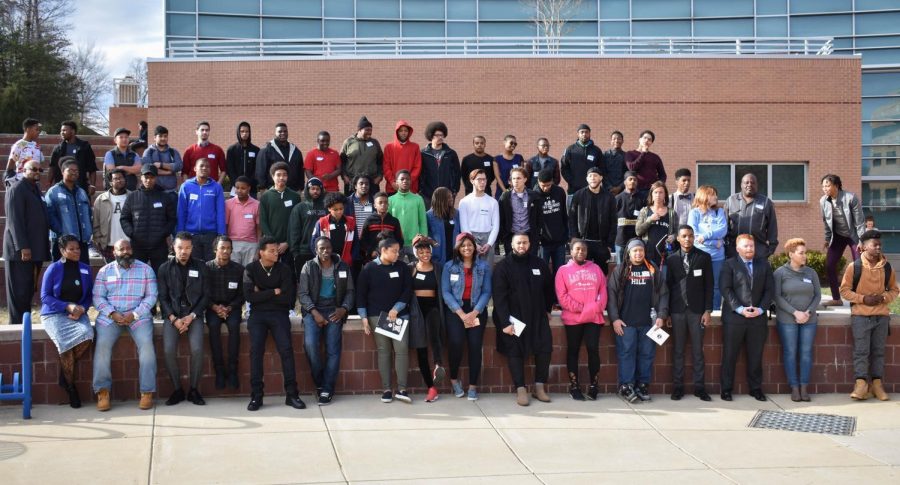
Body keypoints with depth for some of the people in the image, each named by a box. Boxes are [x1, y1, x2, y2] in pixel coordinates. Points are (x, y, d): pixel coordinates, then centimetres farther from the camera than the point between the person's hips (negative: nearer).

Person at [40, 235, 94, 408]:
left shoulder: (85, 269, 9)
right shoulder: (53, 269, -2)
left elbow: (89, 295, 11)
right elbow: (45, 297, -4)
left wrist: (82, 309, -10)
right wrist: (68, 306, -16)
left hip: (78, 313, 3)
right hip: (54, 314, -3)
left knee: (87, 335, -31)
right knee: (65, 343, -30)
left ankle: (66, 373, -7)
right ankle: (70, 385, -8)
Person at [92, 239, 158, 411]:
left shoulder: (145, 269, 8)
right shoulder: (105, 271, 12)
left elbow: (151, 296, 2)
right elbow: (98, 297, 5)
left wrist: (135, 314, -12)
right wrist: (112, 313, -13)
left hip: (138, 315, -1)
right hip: (110, 316, 1)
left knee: (146, 343, -27)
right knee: (102, 344, -25)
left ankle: (147, 392, -23)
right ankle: (103, 392, -19)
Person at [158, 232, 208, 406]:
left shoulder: (200, 266, 8)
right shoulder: (165, 268, 8)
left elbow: (206, 295, 5)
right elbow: (162, 297, 4)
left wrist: (192, 316, -8)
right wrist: (174, 319, -10)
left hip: (194, 314, 0)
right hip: (172, 315, 0)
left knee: (197, 349, -24)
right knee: (169, 350, -22)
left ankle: (193, 390, -6)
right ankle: (177, 390, -4)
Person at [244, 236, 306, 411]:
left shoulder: (284, 269, 2)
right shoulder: (250, 269, 2)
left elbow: (288, 298, -6)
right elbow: (249, 296, -10)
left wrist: (262, 294, -6)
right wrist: (274, 292, -11)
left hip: (279, 313, 0)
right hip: (257, 314, 0)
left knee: (286, 349, -16)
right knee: (256, 350, -18)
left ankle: (291, 394, -11)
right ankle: (256, 395, -13)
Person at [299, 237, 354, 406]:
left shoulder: (343, 267, 9)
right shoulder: (308, 267, 4)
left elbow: (349, 291, 10)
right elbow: (303, 293, -1)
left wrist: (344, 308, -8)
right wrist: (314, 312, -14)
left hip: (334, 310, 1)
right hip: (313, 310, -1)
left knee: (333, 349, -14)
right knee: (310, 344, -23)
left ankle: (327, 389, -7)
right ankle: (319, 382, -4)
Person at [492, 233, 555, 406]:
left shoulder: (539, 264, 7)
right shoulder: (503, 266, -5)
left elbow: (548, 288, 17)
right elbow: (499, 296, -11)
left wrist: (547, 309, 13)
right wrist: (505, 322, -17)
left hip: (537, 316, 3)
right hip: (513, 317, -3)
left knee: (545, 348, -5)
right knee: (515, 352, -4)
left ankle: (539, 387, 5)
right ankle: (520, 390, 1)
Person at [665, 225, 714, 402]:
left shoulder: (704, 258, 3)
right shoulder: (671, 259, 6)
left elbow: (709, 285, 3)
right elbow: (668, 286, 6)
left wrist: (708, 311, -3)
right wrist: (666, 312, 1)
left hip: (697, 310, -1)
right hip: (677, 310, 1)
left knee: (698, 350, 2)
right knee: (678, 350, 5)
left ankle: (699, 387, 8)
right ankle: (678, 387, 9)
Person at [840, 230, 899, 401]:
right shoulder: (854, 267, -4)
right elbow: (844, 290, -1)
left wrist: (883, 297, -7)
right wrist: (863, 299, -14)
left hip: (882, 316, 3)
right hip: (860, 316, -3)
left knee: (878, 351, 8)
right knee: (861, 351, -5)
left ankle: (877, 384, 13)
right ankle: (861, 384, -5)